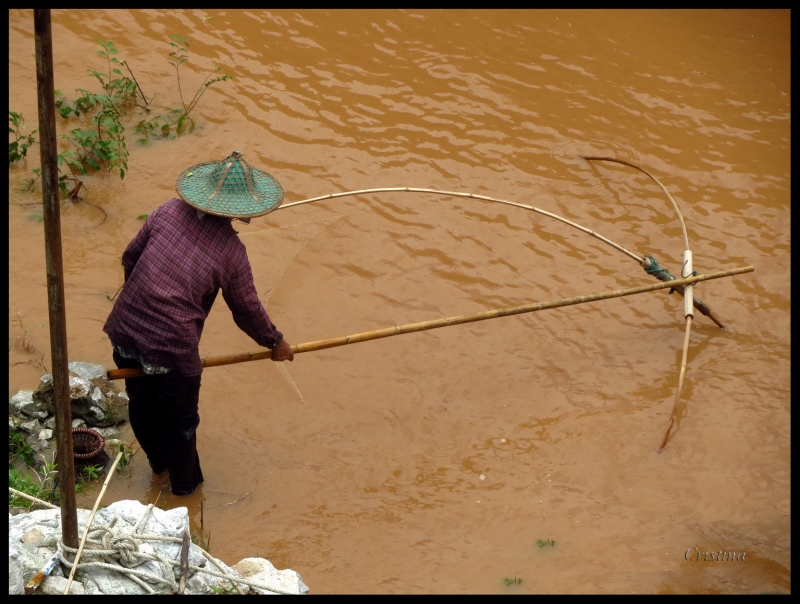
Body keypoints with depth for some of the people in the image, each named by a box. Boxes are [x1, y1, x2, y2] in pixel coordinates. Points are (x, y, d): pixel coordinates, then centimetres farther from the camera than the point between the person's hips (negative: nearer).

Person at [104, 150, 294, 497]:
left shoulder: (169, 212, -1)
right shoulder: (232, 252, -10)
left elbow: (130, 257, 9)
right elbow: (247, 311, 1)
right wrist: (275, 342, 19)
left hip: (126, 329, 5)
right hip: (171, 347, -5)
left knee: (142, 404, 27)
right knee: (180, 419, 20)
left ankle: (159, 467, 50)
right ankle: (183, 485, 41)